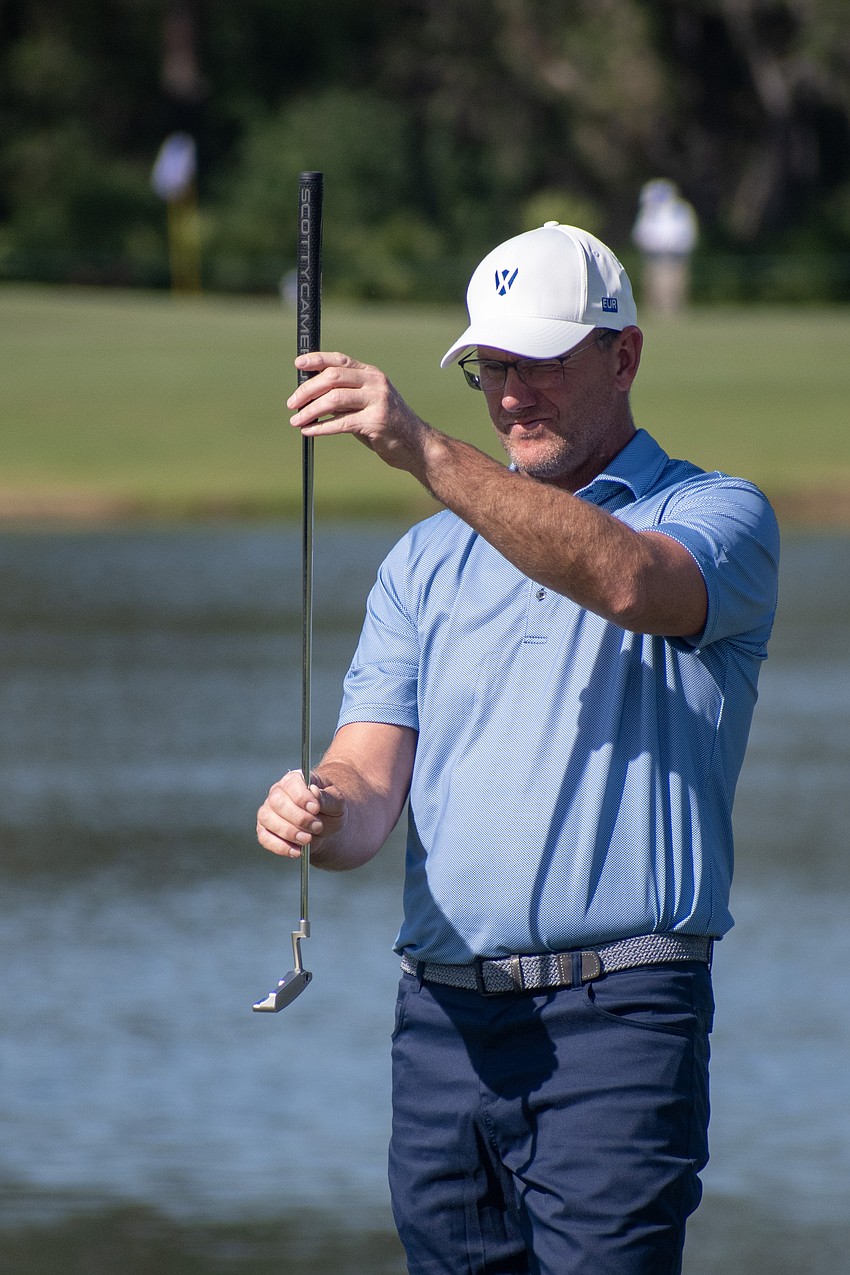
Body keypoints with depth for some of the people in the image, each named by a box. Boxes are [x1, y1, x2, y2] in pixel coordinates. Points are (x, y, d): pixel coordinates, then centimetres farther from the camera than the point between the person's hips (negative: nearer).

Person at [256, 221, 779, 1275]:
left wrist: (427, 454, -32)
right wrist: (323, 813, -18)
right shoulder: (427, 558, 17)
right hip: (443, 1016, 5)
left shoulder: (718, 517, 2)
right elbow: (372, 776, 8)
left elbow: (629, 582, -23)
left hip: (619, 1018, -5)